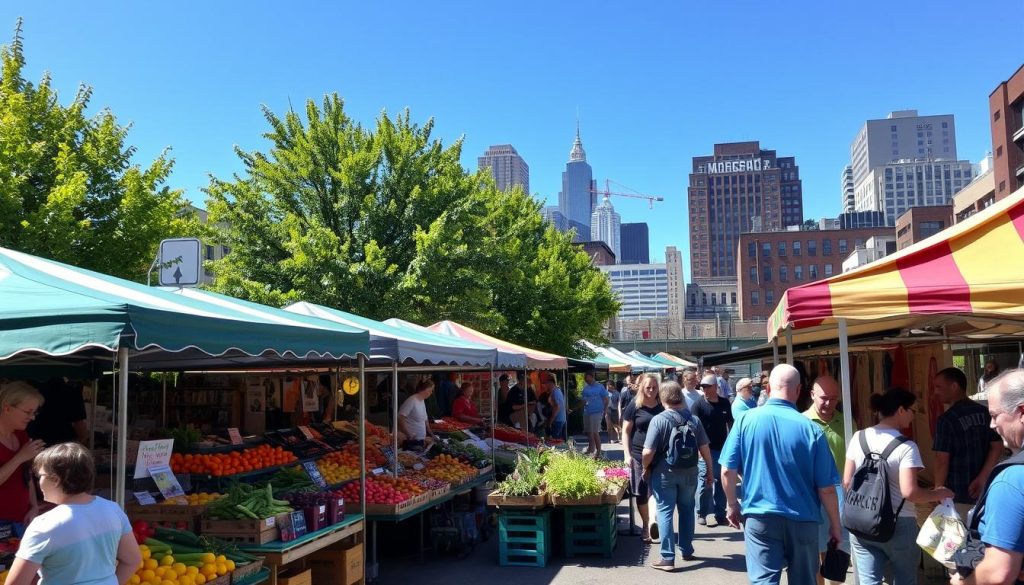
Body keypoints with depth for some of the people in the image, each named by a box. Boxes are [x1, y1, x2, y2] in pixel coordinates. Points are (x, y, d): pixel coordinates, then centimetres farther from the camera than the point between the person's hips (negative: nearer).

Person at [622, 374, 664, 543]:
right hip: (639, 455, -1)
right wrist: (627, 454, -7)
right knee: (641, 493, 6)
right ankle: (646, 525, 20)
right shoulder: (634, 406, -1)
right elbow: (625, 431, 0)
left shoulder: (662, 406, 6)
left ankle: (651, 523, -9)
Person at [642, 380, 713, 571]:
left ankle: (668, 558, 3)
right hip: (689, 473, 4)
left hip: (664, 473, -4)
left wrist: (645, 468, 0)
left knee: (665, 512, 3)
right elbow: (704, 448, 0)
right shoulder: (693, 419, -3)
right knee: (687, 510, 19)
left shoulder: (658, 420, -15)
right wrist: (709, 470, 14)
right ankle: (687, 551, 30)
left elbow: (648, 451, -18)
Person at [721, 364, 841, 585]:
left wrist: (732, 505, 13)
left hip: (759, 518, 0)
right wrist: (835, 524, 9)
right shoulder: (811, 429, -10)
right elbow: (826, 488, -6)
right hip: (802, 521, 1)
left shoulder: (746, 420, -6)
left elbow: (728, 470, -3)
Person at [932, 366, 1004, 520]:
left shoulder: (947, 419, -17)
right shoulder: (985, 413, 3)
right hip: (982, 492, 6)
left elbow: (942, 461, -16)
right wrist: (982, 477, -2)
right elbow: (997, 447, 3)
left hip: (957, 495, -6)